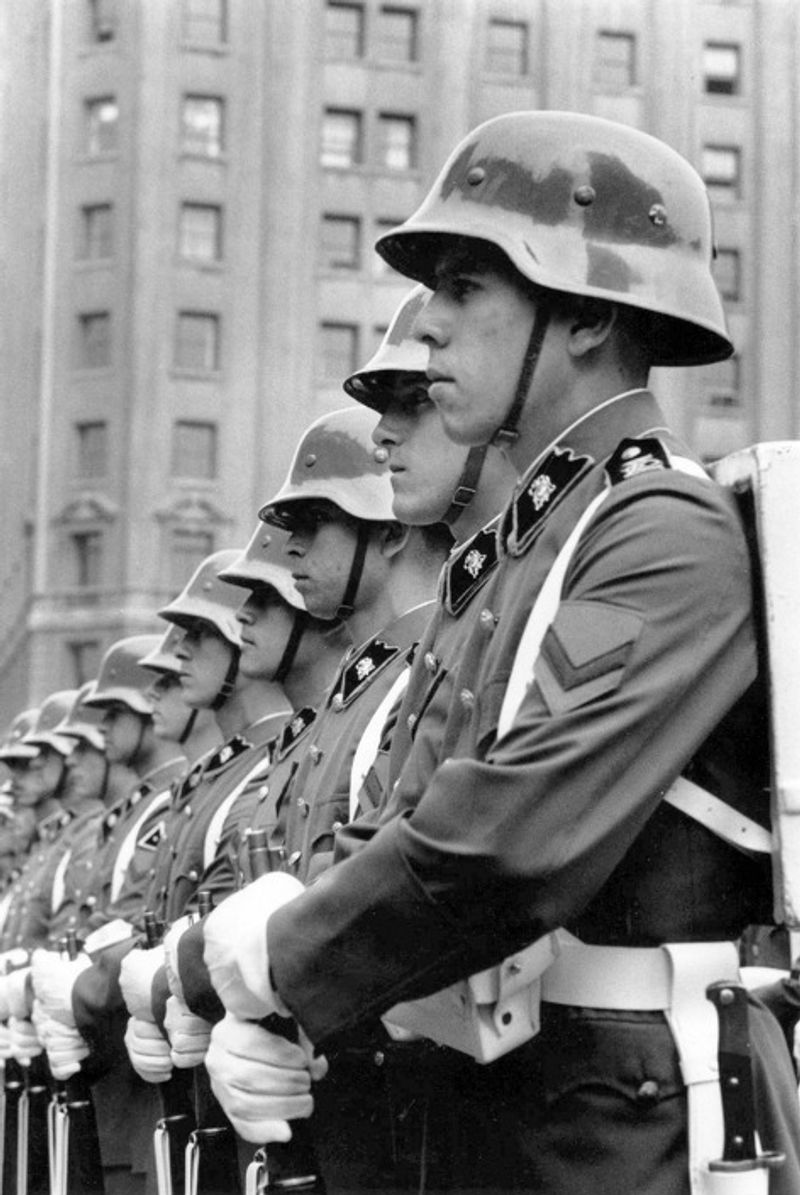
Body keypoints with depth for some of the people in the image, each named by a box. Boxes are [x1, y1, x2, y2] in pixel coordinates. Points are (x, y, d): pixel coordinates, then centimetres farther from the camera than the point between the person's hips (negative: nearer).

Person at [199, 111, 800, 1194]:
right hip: (539, 1103, 8)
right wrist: (261, 1016, -7)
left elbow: (515, 839, -28)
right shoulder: (541, 539, 12)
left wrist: (280, 959, -14)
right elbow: (456, 828, 8)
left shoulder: (673, 540, -17)